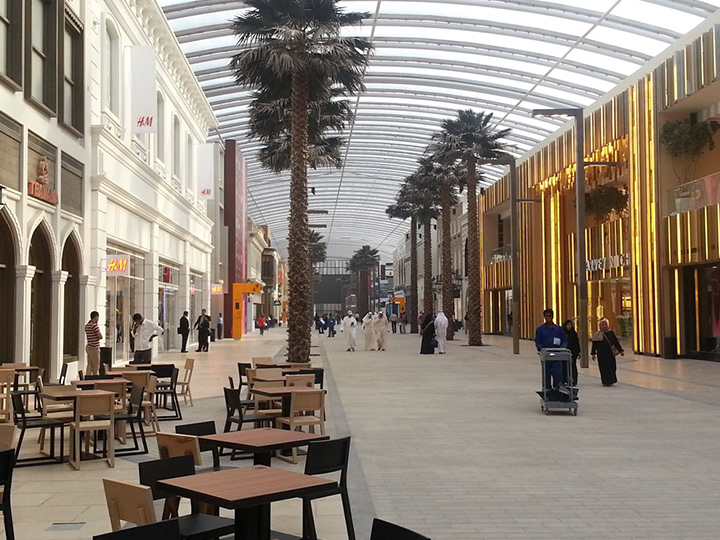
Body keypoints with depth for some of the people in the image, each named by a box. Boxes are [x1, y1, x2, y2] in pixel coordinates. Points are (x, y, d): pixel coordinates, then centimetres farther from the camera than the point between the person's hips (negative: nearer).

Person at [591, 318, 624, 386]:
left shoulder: (611, 333, 6)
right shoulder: (597, 335, -2)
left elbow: (616, 342, 9)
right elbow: (594, 345, 0)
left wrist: (621, 351, 7)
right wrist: (593, 354, -3)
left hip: (610, 353, 3)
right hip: (601, 354, -3)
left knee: (612, 366, 4)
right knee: (604, 367, -3)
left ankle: (610, 381, 15)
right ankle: (606, 382, 2)